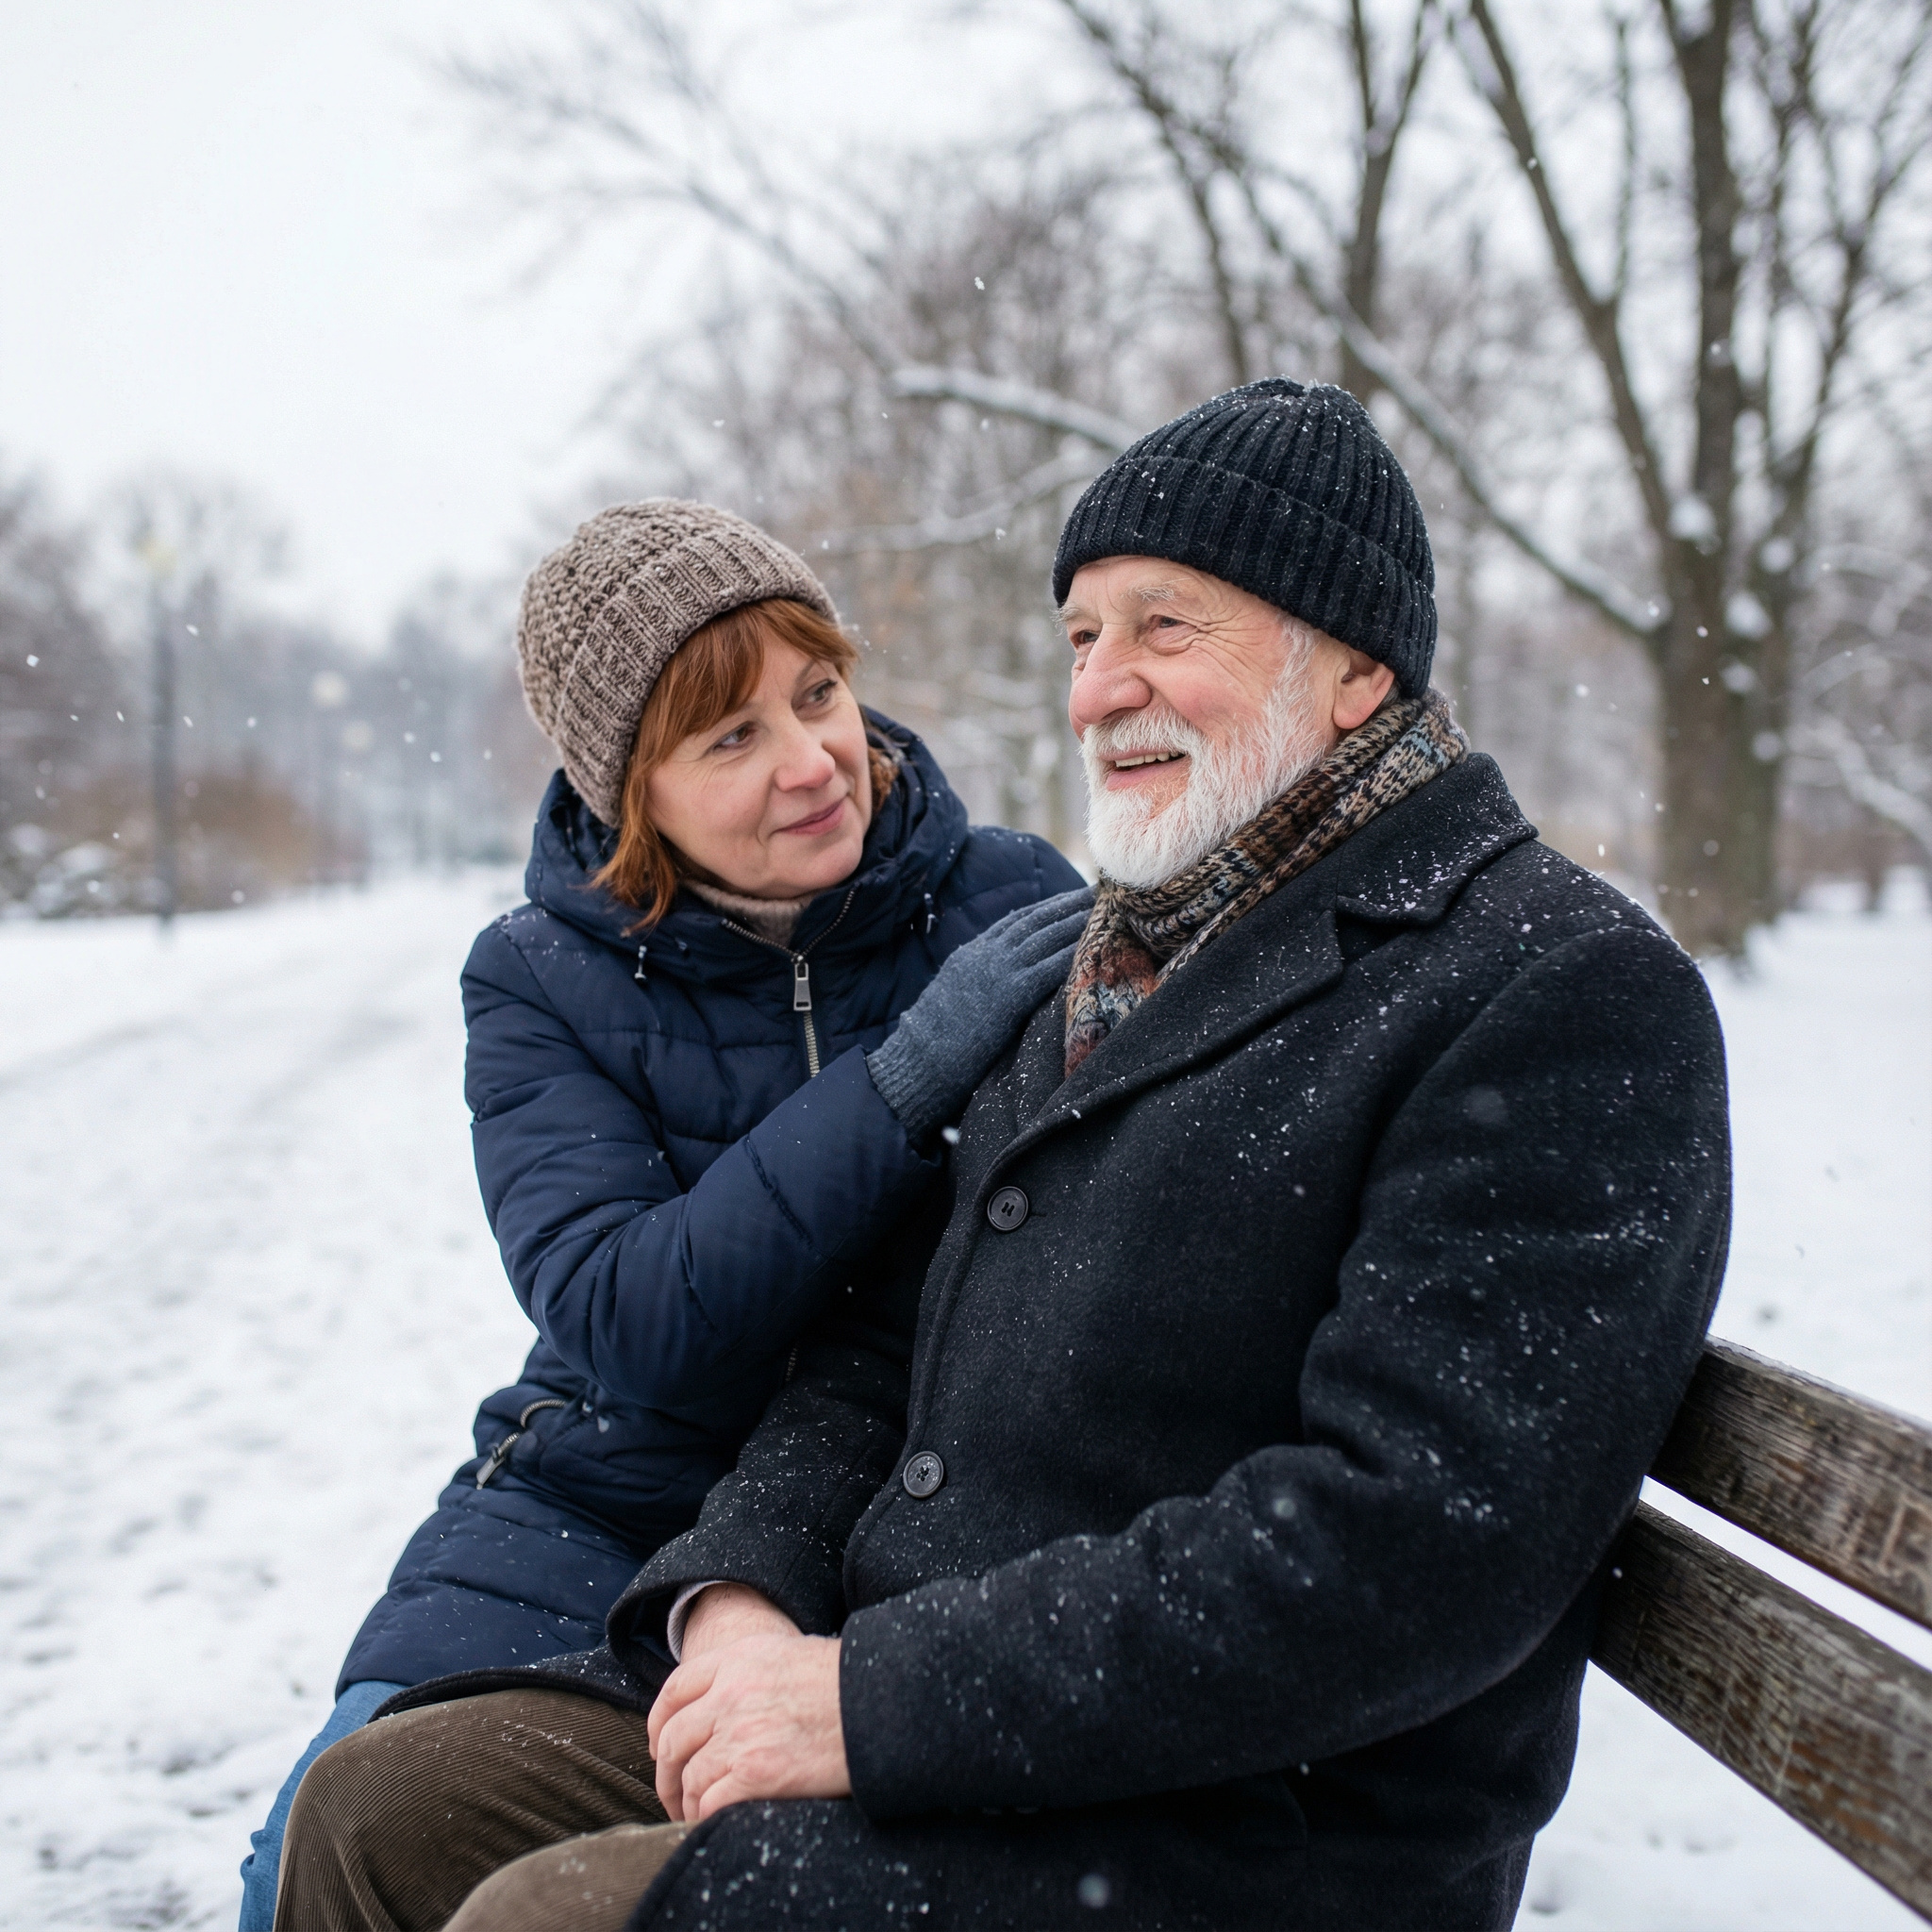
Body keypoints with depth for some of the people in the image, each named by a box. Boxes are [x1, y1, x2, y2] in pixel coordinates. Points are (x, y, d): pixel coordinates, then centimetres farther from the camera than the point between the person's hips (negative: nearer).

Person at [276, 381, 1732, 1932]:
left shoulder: (1569, 995, -13)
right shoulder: (1101, 979, 15)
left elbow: (1417, 1542, -23)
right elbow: (886, 1348, 15)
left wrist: (884, 1697, -21)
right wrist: (744, 1592, -6)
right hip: (914, 1736, 8)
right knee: (381, 1803, 4)